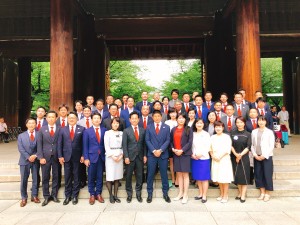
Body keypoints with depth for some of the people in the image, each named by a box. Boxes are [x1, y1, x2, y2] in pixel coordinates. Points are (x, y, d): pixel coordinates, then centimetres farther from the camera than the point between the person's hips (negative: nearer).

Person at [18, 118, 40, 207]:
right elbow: (21, 149, -2)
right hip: (25, 160, 0)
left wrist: (35, 155, -14)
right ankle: (24, 198, 13)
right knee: (24, 180, 3)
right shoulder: (21, 136, 7)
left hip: (36, 160, 0)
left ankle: (34, 196, 19)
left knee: (36, 179, 7)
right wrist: (28, 157, -14)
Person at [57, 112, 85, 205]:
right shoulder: (62, 129, 6)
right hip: (66, 156, 1)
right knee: (67, 177, 8)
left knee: (76, 177, 7)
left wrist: (83, 155, -6)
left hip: (77, 157, -1)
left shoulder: (81, 129, 0)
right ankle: (67, 196, 20)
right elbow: (59, 144, 4)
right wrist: (60, 156, -3)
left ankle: (75, 196, 19)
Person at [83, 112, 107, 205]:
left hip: (101, 157, 1)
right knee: (91, 177, 7)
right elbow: (85, 146, -1)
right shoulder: (87, 131, 1)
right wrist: (86, 158, -7)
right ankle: (92, 194, 20)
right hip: (92, 157, -1)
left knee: (100, 177, 9)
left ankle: (98, 194, 21)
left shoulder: (104, 130, 4)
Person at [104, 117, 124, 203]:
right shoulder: (107, 133, 0)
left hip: (119, 156, 3)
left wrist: (121, 155, -7)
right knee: (110, 176, -3)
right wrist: (112, 156, -12)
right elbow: (106, 146, -6)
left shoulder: (121, 133, 9)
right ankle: (111, 195, 11)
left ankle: (115, 195, 16)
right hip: (110, 156, -3)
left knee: (117, 176, 6)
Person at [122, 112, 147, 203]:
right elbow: (124, 145, -4)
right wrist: (126, 157, -10)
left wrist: (145, 155, 2)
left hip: (140, 157, 2)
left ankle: (138, 194, 20)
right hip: (130, 157, -2)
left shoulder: (143, 130, 6)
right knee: (128, 176, 6)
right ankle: (129, 194, 20)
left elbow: (144, 144, 7)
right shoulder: (126, 131, 0)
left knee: (139, 176, 7)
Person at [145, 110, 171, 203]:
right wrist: (154, 150, -12)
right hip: (151, 154, 0)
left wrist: (160, 150, -12)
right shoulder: (149, 127, 6)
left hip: (163, 154, 0)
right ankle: (150, 194, 16)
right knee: (150, 175, 4)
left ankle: (165, 193, 19)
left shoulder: (166, 127, 6)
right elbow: (147, 140, 0)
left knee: (164, 174, 7)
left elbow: (167, 140, 0)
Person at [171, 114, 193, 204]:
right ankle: (180, 193, 19)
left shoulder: (188, 129, 0)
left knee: (185, 174, -1)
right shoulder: (173, 129, 10)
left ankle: (185, 195, 5)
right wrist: (173, 149, -7)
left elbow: (190, 142, -6)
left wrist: (182, 150, -14)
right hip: (176, 154, 4)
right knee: (178, 174, 9)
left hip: (185, 154, -3)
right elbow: (171, 141, 12)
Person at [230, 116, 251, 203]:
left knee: (244, 176, -2)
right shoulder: (232, 133, 4)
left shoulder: (248, 134, 0)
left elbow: (248, 147, -7)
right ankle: (240, 192, 21)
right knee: (237, 176, 7)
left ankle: (243, 195, 4)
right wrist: (235, 154, -15)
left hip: (244, 157, -2)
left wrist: (241, 155, -17)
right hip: (234, 157, 2)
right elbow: (230, 145, -2)